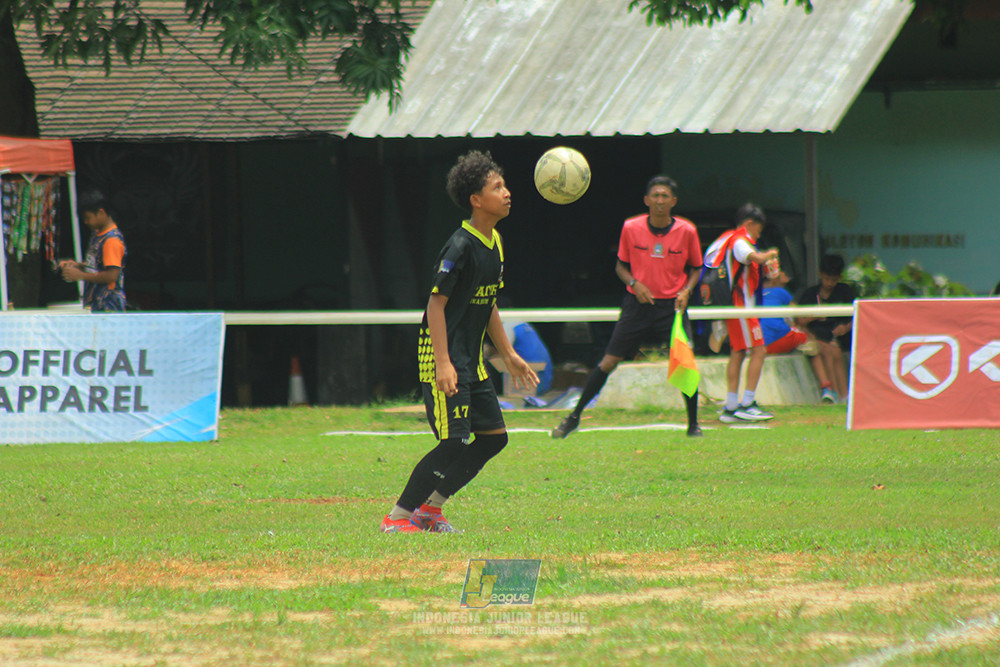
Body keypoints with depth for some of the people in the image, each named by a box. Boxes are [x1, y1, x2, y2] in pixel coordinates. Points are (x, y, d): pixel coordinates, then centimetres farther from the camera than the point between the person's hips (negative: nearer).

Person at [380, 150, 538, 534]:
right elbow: (436, 303, -19)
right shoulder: (461, 246, -18)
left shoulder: (495, 242, 11)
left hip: (471, 359, 10)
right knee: (454, 442, -13)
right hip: (442, 355, -10)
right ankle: (397, 518, -5)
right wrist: (443, 363, -25)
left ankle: (429, 509, 17)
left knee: (494, 437, 9)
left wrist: (509, 355, 23)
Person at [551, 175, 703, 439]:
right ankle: (574, 417, 10)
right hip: (638, 303, 0)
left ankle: (693, 424, 7)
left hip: (672, 305, 0)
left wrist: (686, 290, -10)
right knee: (609, 362, -2)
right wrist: (634, 283, -12)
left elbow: (695, 268, 8)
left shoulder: (686, 231, -5)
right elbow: (621, 265, 7)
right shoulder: (631, 228, -5)